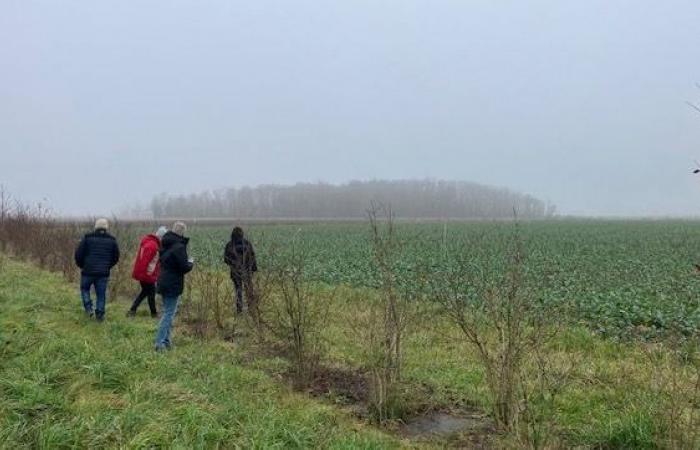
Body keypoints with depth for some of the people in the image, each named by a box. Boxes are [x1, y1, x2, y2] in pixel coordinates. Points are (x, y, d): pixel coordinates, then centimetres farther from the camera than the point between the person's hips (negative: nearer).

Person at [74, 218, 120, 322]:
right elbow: (116, 257, 8)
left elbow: (78, 254, -4)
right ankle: (99, 315, 10)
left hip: (88, 271, -1)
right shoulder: (112, 240, 2)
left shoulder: (87, 237, -5)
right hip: (103, 273, 1)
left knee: (85, 288, 20)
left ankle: (88, 308, 6)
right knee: (101, 294, 9)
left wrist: (81, 265, 13)